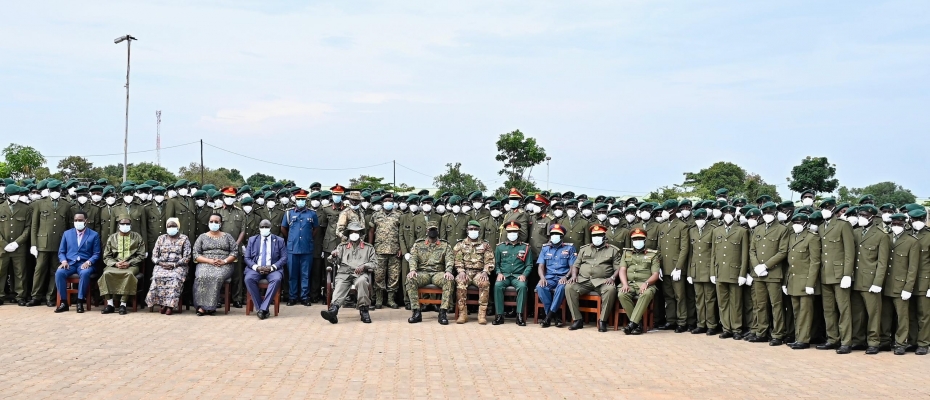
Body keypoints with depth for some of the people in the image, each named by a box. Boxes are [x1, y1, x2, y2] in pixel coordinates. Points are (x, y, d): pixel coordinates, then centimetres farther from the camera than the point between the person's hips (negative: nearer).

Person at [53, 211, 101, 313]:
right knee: (59, 272, -30)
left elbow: (96, 254, 3)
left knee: (85, 273, -38)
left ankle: (80, 302, -27)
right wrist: (64, 261, -8)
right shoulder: (67, 233, 14)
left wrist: (88, 262, -16)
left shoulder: (94, 235, 6)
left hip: (84, 264, -2)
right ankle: (64, 302, -22)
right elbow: (61, 252, 13)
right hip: (69, 263, 2)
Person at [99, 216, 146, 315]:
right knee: (106, 273, -32)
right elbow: (106, 257, 9)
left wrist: (129, 263, -12)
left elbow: (141, 255, 4)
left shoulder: (137, 237, 10)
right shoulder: (112, 238, 14)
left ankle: (123, 304, -34)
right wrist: (115, 263, -11)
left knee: (129, 274, -37)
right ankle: (110, 304, -30)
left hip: (131, 265, -2)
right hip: (114, 265, 2)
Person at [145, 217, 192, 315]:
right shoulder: (161, 238, 16)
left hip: (178, 266, -2)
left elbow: (187, 257, -2)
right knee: (158, 276, -31)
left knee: (174, 277, -35)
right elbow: (154, 256, 12)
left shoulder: (184, 239, 7)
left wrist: (174, 264, -14)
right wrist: (160, 263, -9)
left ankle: (170, 305, -32)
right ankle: (162, 303, -25)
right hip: (161, 266, 2)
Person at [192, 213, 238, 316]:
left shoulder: (227, 237, 15)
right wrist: (210, 261, -10)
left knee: (217, 276, -35)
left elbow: (235, 252, 7)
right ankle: (205, 306, -33)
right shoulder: (202, 237, 15)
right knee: (202, 276, -34)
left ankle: (204, 307, -31)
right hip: (205, 264, 1)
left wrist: (224, 261, -11)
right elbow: (196, 255, 6)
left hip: (224, 265, -1)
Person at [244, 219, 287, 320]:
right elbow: (247, 258, 9)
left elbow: (284, 258, 4)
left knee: (277, 279, -36)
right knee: (248, 279, -32)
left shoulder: (279, 240, 11)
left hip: (272, 269, -1)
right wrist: (256, 267, -11)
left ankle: (263, 308, -34)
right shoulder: (252, 240, 15)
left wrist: (272, 267, -13)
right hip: (256, 268, 1)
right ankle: (260, 308, -26)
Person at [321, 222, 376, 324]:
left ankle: (364, 310, -31)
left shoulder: (368, 248, 22)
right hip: (344, 273, 1)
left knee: (361, 281, -37)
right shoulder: (342, 246, 25)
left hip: (360, 274, -1)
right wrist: (333, 256, -13)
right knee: (339, 285, -31)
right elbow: (335, 260, 12)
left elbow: (374, 262, 12)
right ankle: (333, 310, -55)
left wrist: (364, 266, -8)